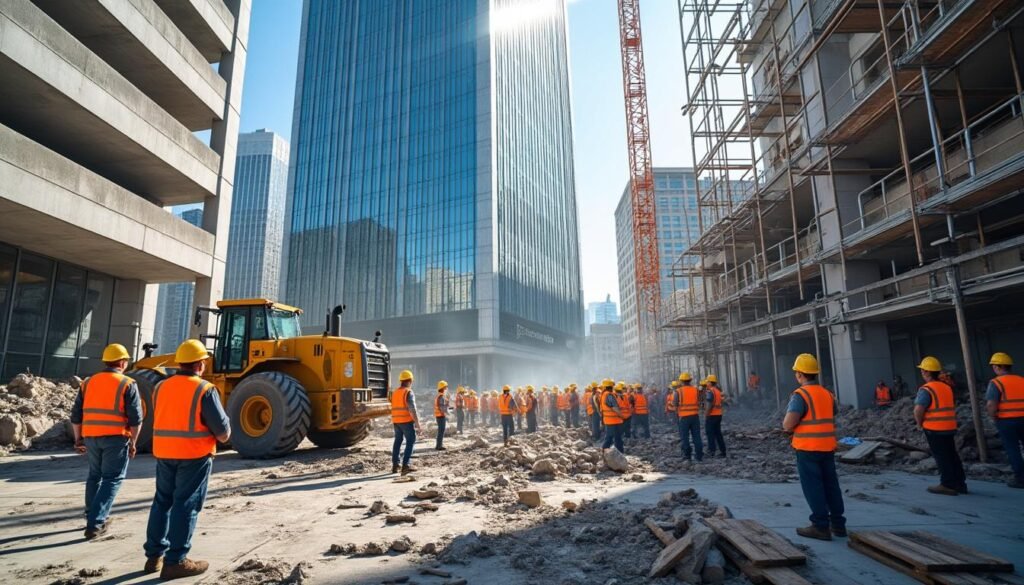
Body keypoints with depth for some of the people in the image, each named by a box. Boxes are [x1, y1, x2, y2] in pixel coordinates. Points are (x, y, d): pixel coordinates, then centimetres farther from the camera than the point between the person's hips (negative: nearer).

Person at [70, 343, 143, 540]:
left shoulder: (88, 382, 10)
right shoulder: (127, 384, -6)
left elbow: (76, 414, 12)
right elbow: (135, 418, -10)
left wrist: (78, 438, 22)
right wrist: (133, 442, 1)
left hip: (91, 437, 6)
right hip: (116, 437, -6)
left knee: (95, 475, 23)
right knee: (112, 479, 1)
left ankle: (93, 516, 33)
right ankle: (95, 523, -5)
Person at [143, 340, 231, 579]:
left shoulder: (161, 387, 6)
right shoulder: (205, 390, -14)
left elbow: (159, 420, 12)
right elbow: (222, 429, -14)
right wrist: (224, 436, 7)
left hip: (164, 452, 6)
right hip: (195, 455, -6)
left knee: (163, 501, 18)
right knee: (186, 505, 0)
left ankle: (154, 555, 25)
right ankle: (175, 561, 5)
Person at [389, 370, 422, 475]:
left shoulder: (394, 392, 12)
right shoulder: (409, 392, -11)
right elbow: (412, 410, -18)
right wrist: (418, 425, -17)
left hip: (396, 421, 8)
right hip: (407, 421, -7)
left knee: (397, 441, 17)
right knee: (410, 441, -5)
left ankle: (395, 465, 21)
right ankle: (405, 465, -16)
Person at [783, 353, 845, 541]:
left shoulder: (800, 395, -16)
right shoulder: (828, 394, 8)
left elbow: (788, 424, -20)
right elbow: (831, 420, 18)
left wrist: (789, 427, 0)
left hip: (808, 448, -7)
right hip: (827, 446, 7)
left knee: (813, 487, 1)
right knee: (831, 485, 15)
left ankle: (821, 526, 5)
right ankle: (838, 523, 24)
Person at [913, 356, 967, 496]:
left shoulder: (926, 390, -17)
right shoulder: (946, 387, 11)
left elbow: (918, 410, -25)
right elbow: (953, 406, 22)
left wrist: (919, 423, -8)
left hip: (934, 429, -8)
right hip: (950, 427, 8)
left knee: (941, 457, 0)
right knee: (952, 456, 15)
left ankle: (948, 485, 4)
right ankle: (960, 483, 22)